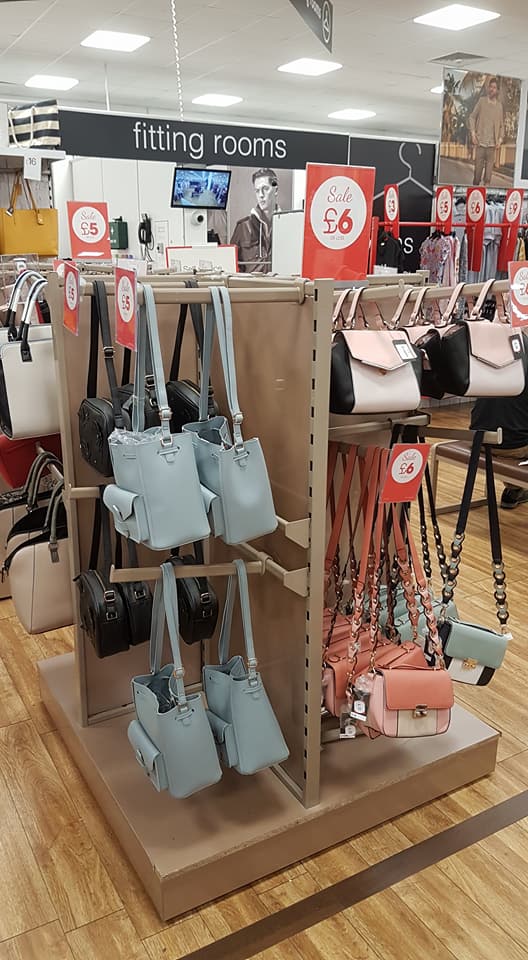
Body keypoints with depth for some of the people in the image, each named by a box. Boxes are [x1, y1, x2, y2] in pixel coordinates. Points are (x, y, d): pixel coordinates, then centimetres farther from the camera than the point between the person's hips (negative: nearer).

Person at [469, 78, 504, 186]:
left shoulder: (499, 105, 9)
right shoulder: (482, 101, 5)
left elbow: (501, 124, 14)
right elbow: (472, 117, 6)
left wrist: (500, 139, 1)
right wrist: (473, 133, -6)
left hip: (492, 142, 1)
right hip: (480, 140, -1)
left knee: (490, 164, -2)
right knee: (478, 164, -1)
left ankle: (487, 184, 2)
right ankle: (475, 184, 7)